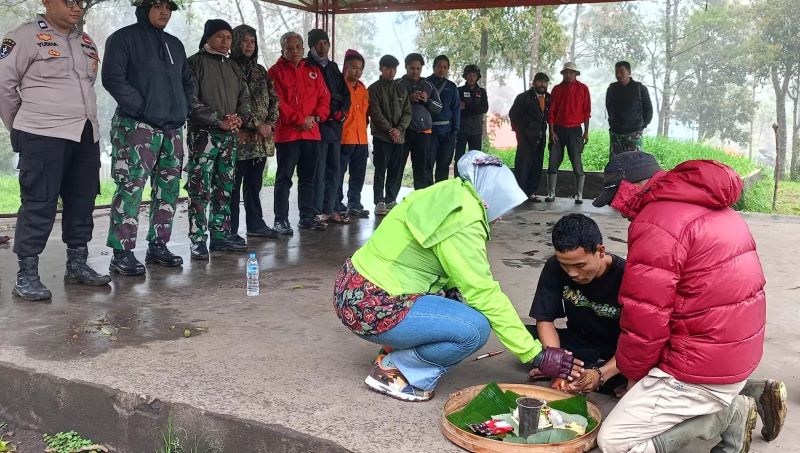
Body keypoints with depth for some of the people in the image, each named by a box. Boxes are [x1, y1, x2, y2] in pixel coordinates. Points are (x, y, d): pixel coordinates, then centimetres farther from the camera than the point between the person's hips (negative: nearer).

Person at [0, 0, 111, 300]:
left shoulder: (85, 42, 14)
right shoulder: (26, 36, -6)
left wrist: (75, 115, 17)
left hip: (86, 135, 7)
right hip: (43, 136, -7)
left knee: (82, 202, 10)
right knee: (39, 204, -6)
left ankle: (77, 264, 23)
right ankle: (26, 275, 2)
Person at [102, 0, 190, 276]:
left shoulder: (175, 44, 19)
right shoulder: (124, 38, -1)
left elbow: (187, 81, 26)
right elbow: (113, 78, -10)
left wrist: (184, 109, 11)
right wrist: (141, 107, -14)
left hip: (173, 128, 7)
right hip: (137, 127, -7)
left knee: (168, 189, 8)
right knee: (131, 188, -10)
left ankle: (158, 245, 18)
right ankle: (122, 252, -6)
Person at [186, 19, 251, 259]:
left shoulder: (233, 67, 18)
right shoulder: (195, 63, -1)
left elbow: (244, 98, 17)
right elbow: (191, 100, -10)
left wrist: (240, 118, -5)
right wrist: (219, 120, -16)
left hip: (229, 135, 6)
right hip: (203, 133, -6)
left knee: (224, 189, 9)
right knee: (200, 189, -7)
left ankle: (221, 235, 16)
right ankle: (198, 240, -5)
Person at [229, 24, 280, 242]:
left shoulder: (260, 71, 17)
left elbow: (273, 99, 15)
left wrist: (270, 123, -1)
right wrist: (256, 124, -14)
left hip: (262, 139, 7)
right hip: (240, 136, -6)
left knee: (254, 183, 14)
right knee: (234, 184, -2)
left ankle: (255, 224, 23)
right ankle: (230, 230, 4)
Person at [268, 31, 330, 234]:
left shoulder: (313, 71, 15)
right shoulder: (276, 72, -1)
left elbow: (324, 98, 11)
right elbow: (277, 102, -11)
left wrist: (316, 117, -6)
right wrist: (300, 119, -15)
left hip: (312, 134, 5)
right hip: (287, 133, -5)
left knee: (308, 178, 12)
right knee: (284, 179, -2)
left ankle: (307, 217, 21)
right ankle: (281, 220, 2)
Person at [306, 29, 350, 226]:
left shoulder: (333, 67, 18)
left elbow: (345, 93, 19)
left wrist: (342, 112, 1)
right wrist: (328, 113, -12)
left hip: (336, 125, 7)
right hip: (318, 125, -7)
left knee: (333, 169, 9)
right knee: (319, 170, -7)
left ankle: (328, 209, 16)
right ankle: (316, 212, -2)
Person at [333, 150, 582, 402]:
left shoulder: (448, 196, 9)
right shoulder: (462, 220, -19)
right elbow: (484, 293, -20)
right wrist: (536, 355, -15)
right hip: (372, 306, -10)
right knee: (476, 327, -16)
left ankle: (398, 351, 14)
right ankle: (392, 371, -2)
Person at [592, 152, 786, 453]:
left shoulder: (656, 224, -21)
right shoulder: (712, 205, 10)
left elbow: (645, 322, -20)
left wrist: (632, 373, 0)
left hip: (705, 368, -10)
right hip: (740, 351, 10)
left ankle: (728, 413, -2)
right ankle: (750, 394, 17)